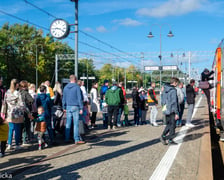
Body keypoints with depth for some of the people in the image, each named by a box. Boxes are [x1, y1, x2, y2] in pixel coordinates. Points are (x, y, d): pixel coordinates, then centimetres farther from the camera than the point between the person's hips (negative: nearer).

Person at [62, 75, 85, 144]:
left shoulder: (65, 87, 9)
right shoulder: (77, 87, -7)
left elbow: (63, 98, 13)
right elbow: (79, 98, -8)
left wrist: (64, 107, 20)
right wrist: (81, 108, -6)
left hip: (68, 107, 5)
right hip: (75, 107, -5)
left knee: (68, 123, 9)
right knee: (76, 124, -3)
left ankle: (67, 139, 13)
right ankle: (77, 139, -2)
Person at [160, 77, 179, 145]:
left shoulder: (165, 89, 10)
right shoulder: (173, 90, -15)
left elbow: (163, 101, 16)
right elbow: (174, 102, -18)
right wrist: (176, 113, -15)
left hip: (166, 111, 8)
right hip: (171, 111, -8)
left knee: (168, 124, 18)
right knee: (172, 125, 2)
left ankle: (163, 136, 5)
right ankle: (170, 140, 4)